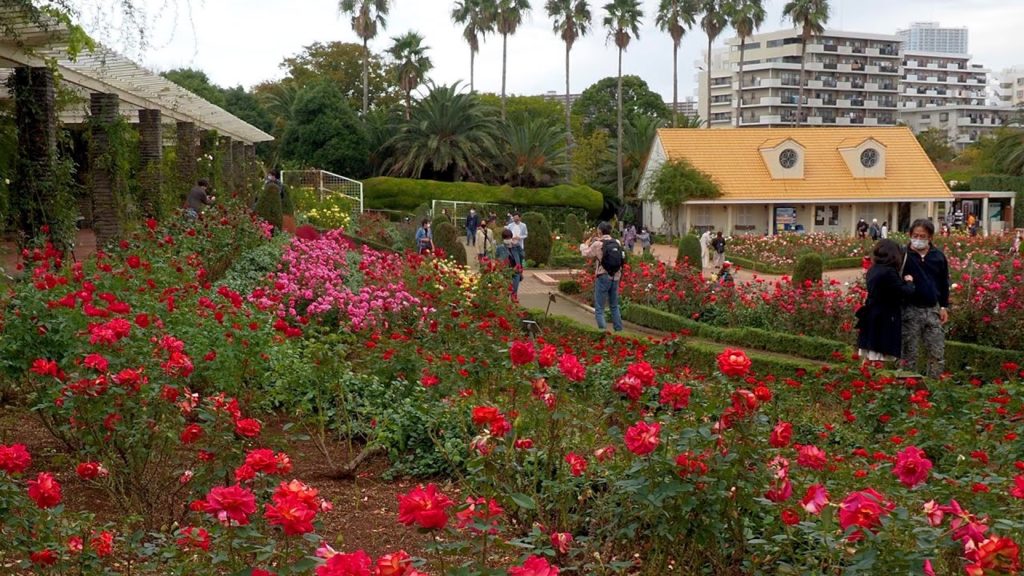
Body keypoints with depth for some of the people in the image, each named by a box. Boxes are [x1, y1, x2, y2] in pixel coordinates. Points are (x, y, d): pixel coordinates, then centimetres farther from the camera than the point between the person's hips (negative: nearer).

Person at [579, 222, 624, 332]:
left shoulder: (597, 244, -13)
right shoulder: (617, 243, 1)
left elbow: (585, 253, 0)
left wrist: (587, 242, 19)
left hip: (603, 277, -5)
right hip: (615, 278, 5)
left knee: (599, 309, 1)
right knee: (614, 306, 21)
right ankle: (619, 330, 23)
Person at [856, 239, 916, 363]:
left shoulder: (873, 270, 9)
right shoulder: (888, 272, -18)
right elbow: (905, 292, -17)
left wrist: (903, 280, 6)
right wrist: (909, 282, 2)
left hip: (872, 320, 9)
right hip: (884, 322, -9)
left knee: (869, 363, 13)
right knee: (878, 363, -5)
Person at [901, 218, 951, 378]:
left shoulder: (938, 256, 7)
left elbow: (944, 283, 14)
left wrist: (944, 306, 12)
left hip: (932, 310, 3)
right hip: (910, 310, -3)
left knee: (937, 353, 5)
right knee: (909, 353, 2)